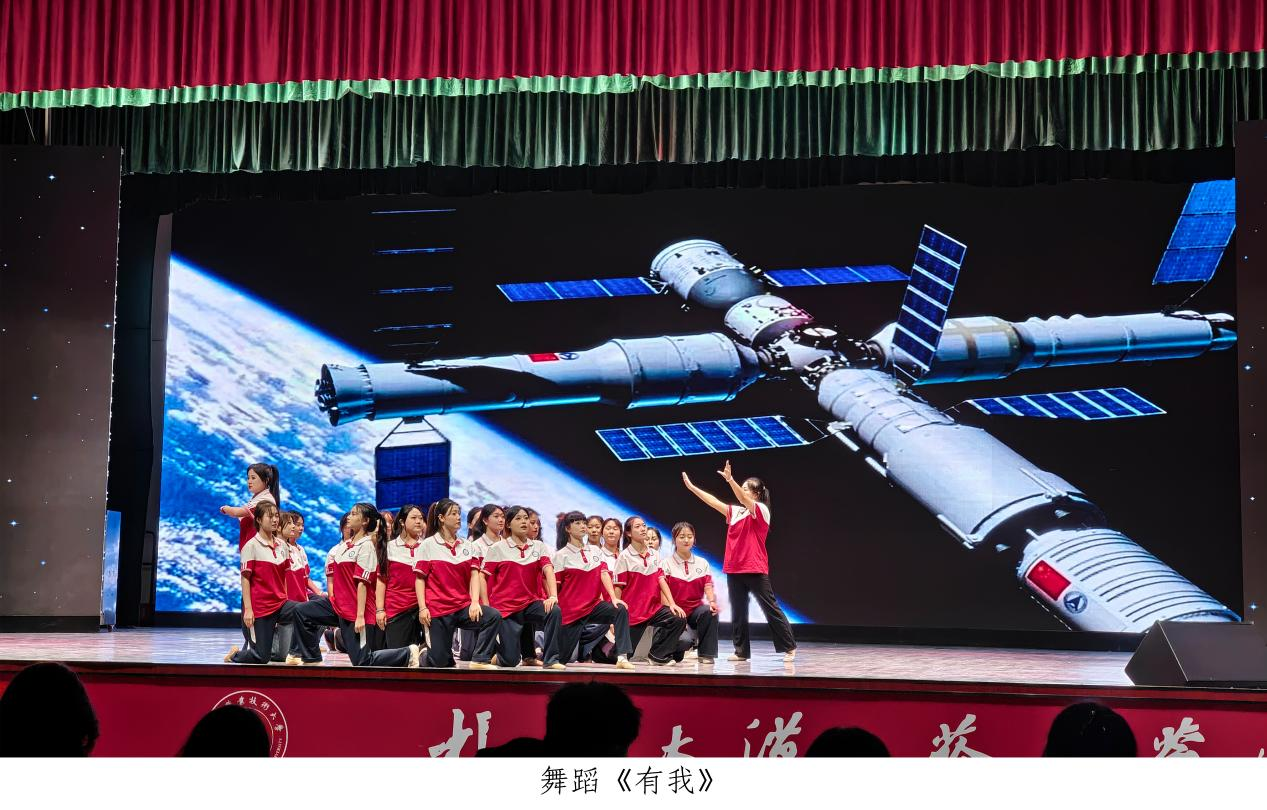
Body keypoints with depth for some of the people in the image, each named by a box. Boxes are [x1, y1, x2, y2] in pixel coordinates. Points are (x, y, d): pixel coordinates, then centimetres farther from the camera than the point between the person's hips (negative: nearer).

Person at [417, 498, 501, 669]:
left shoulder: (467, 546, 11)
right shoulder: (428, 545, 1)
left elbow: (474, 575, 0)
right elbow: (420, 578, -1)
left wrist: (475, 602, -15)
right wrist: (422, 608, -10)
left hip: (463, 606, 3)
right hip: (438, 609, -3)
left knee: (493, 616, -24)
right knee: (439, 661, -7)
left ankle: (480, 660, -16)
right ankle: (423, 653, 27)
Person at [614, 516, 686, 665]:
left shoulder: (653, 555, 9)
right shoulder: (625, 556, -5)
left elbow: (661, 580, 2)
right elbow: (618, 588, -7)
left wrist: (672, 604, -11)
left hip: (653, 607, 4)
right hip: (633, 611, -4)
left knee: (679, 619, -21)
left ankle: (658, 655, -7)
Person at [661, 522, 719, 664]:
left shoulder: (702, 563, 11)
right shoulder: (666, 564, 0)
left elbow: (708, 587, 0)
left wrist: (712, 602, -22)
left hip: (696, 608, 3)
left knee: (710, 611, -32)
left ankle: (706, 655, -19)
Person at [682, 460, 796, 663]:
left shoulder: (761, 510, -6)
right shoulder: (735, 512, 13)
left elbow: (744, 499, -23)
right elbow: (713, 501, 10)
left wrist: (730, 479, -36)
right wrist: (691, 487, 5)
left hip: (755, 570, -7)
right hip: (734, 570, 7)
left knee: (771, 609, -3)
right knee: (738, 612, 6)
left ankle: (789, 647, 4)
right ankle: (741, 651, 12)